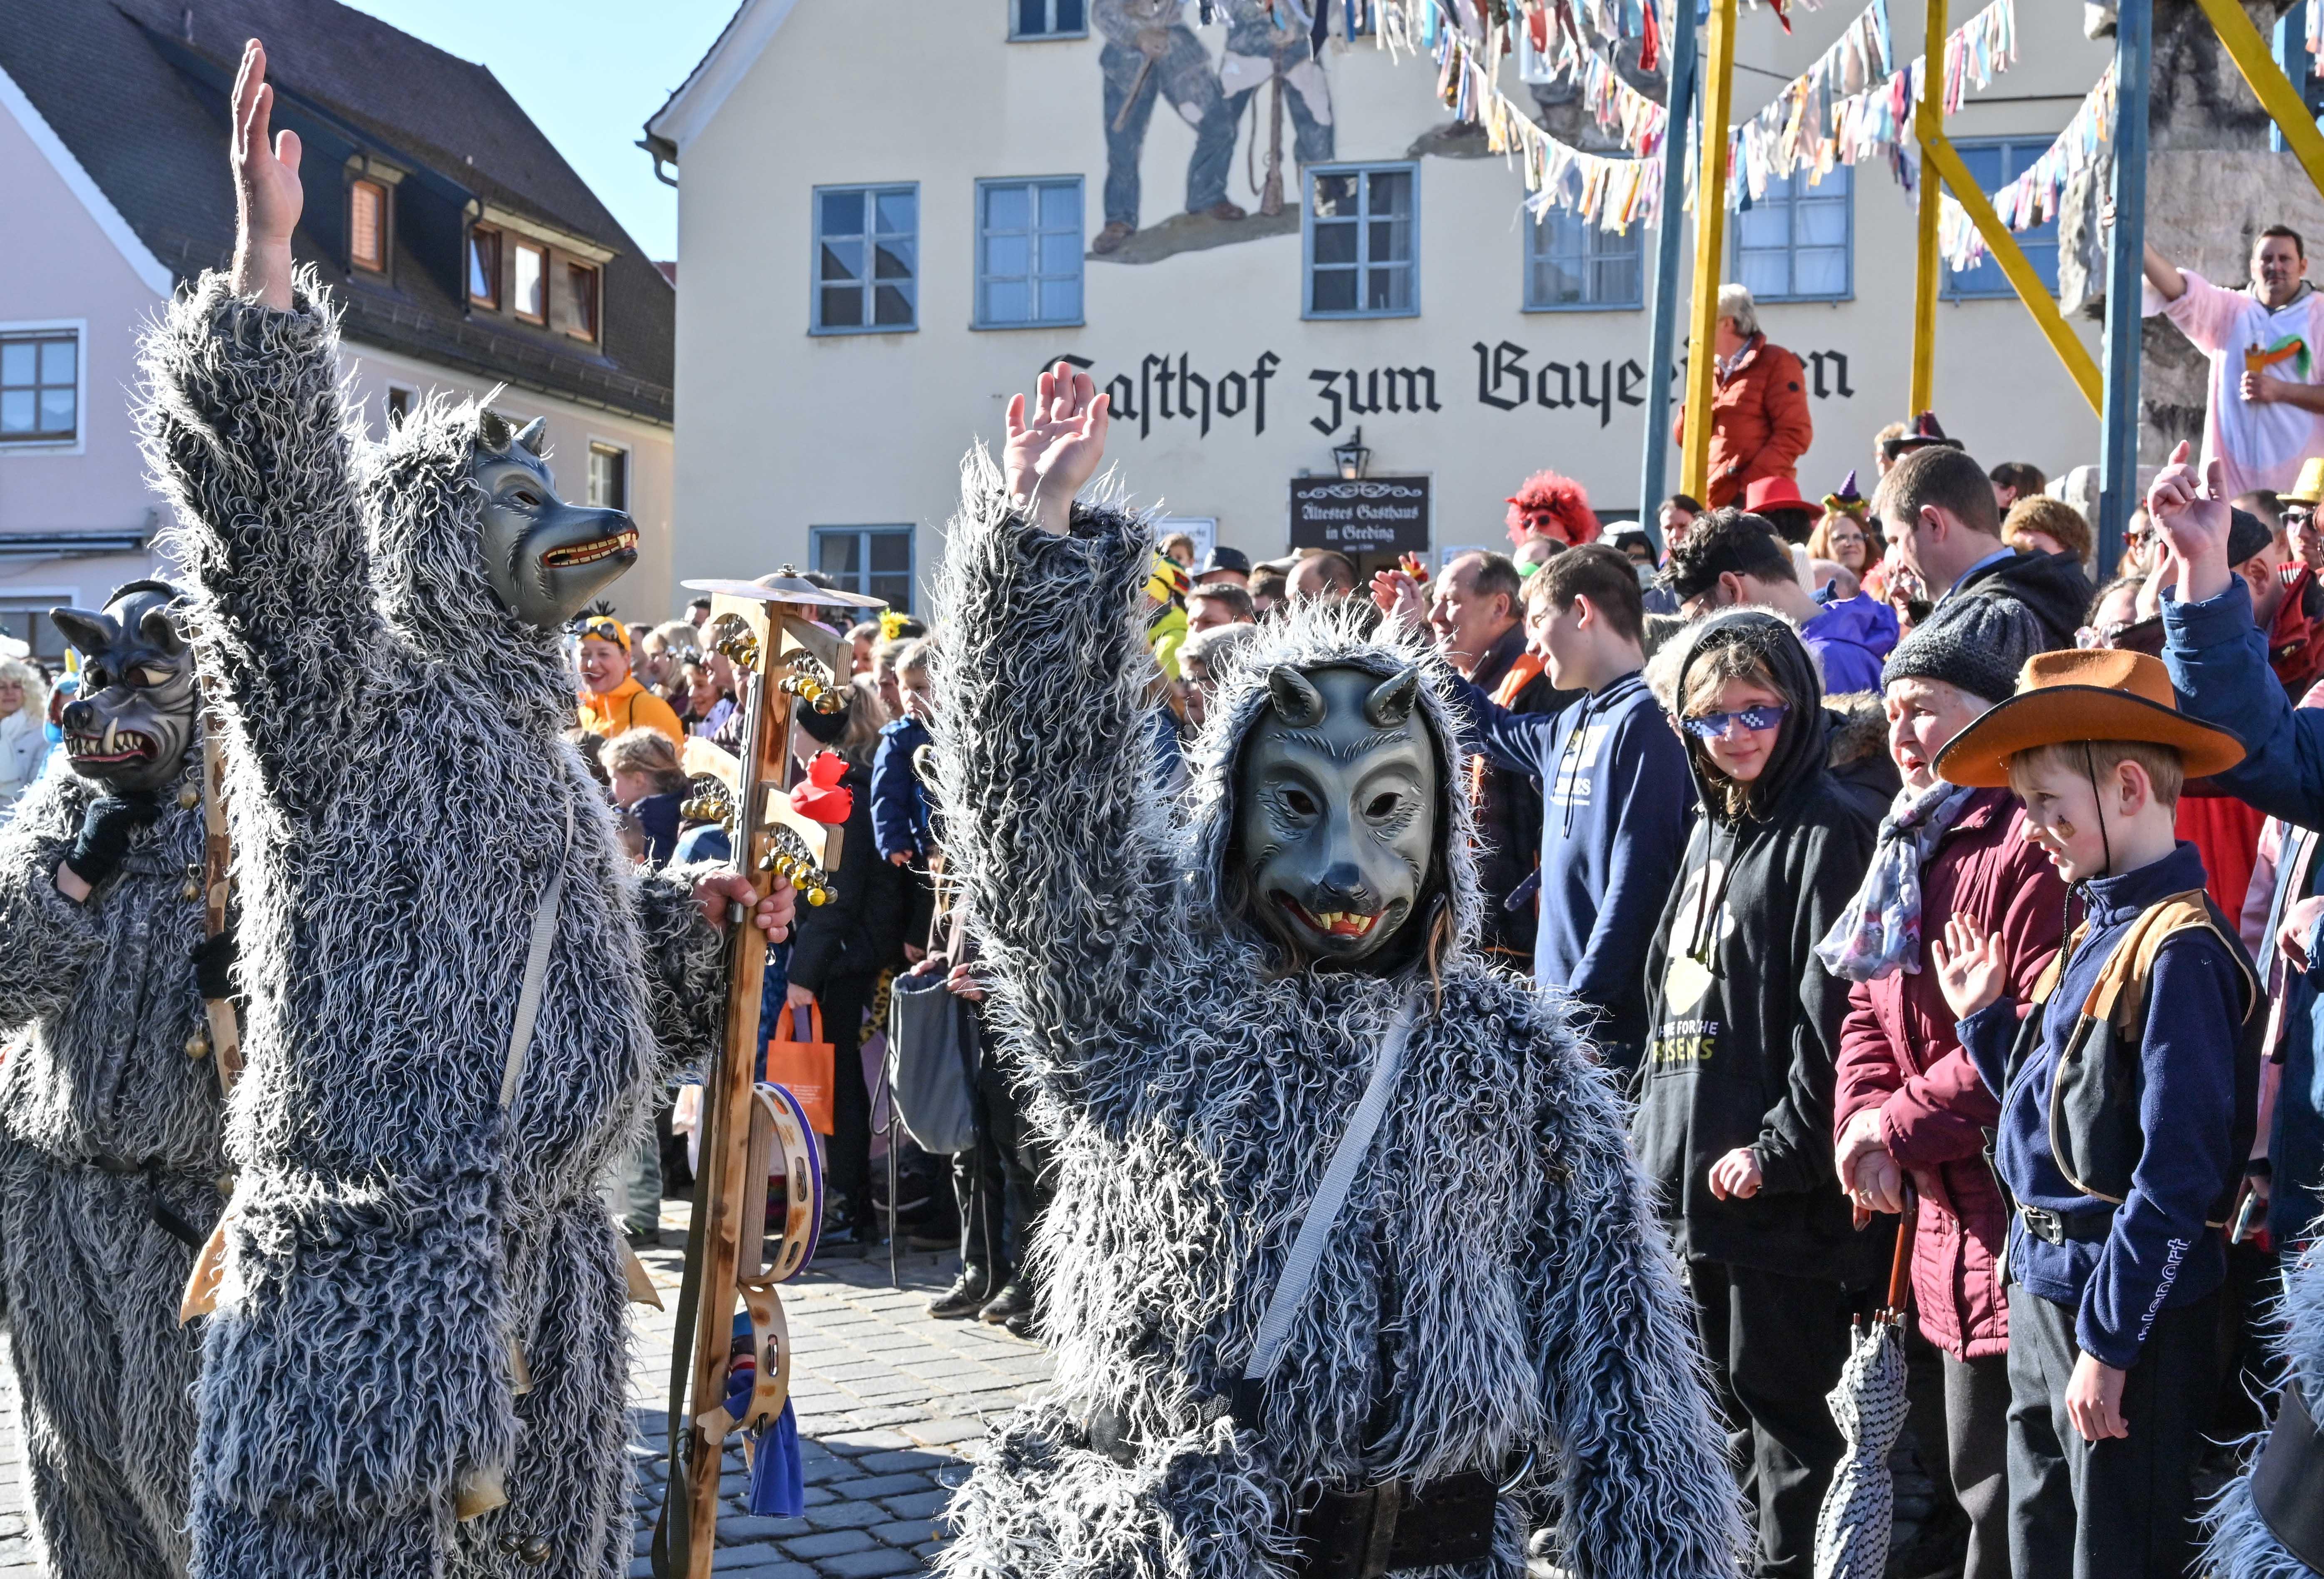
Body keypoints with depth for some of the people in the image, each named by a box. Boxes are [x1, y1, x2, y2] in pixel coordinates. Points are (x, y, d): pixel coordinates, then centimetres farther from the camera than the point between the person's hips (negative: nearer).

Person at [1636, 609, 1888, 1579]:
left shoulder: (1828, 833, -11)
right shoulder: (1712, 829, 16)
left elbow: (1833, 1015, -18)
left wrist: (1783, 1145, -19)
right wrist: (1656, 1124, 17)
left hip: (1779, 1175, -9)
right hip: (1689, 1163, 9)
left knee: (1778, 1387, -1)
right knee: (1724, 1386, 17)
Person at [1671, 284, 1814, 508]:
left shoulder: (1776, 364, -1)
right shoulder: (1714, 372, 21)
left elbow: (1795, 434, -10)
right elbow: (1684, 438, 18)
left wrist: (1749, 485, -18)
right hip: (1710, 502, 7)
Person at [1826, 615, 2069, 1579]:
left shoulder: (2029, 844, -17)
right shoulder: (1909, 841, 15)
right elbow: (1868, 1007, 18)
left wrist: (1902, 1126, -15)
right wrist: (1859, 1120, -1)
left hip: (2016, 1211, -9)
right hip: (1944, 1215, 10)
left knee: (1995, 1482, -1)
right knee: (1964, 1468, 19)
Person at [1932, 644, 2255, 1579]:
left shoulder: (2179, 949, -19)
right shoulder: (2094, 935, 10)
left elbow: (2178, 1170, -22)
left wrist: (2108, 1342, -20)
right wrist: (1983, 1016, 10)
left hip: (2125, 1309, -9)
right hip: (2043, 1290, 9)